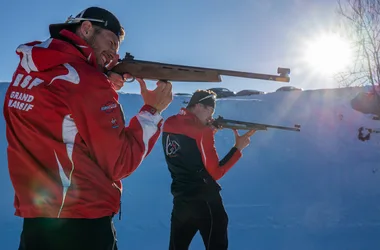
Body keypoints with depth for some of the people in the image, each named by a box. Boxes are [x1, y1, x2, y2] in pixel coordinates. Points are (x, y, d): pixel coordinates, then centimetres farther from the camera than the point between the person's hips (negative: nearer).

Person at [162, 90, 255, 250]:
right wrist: (238, 148, -8)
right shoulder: (201, 131, -15)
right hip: (205, 202, -6)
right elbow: (215, 173, -13)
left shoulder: (168, 124, 3)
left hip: (180, 201, 6)